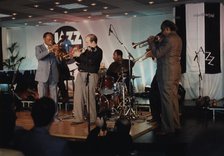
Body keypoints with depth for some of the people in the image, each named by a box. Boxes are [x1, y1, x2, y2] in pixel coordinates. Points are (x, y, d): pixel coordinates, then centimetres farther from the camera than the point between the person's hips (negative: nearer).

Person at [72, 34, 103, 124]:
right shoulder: (87, 50, 18)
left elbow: (91, 61, -19)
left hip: (90, 76, -8)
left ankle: (92, 119, 4)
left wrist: (80, 55, -12)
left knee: (90, 98, -6)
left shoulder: (98, 51, -5)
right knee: (78, 97, 4)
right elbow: (81, 61, 24)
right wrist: (75, 57, 7)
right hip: (81, 74, 8)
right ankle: (79, 118, 11)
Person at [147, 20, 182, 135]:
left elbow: (158, 54, -17)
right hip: (175, 72, 10)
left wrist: (151, 42, -5)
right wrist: (154, 52, 14)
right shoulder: (178, 38, 15)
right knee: (173, 99, 15)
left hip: (167, 73, -10)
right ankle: (175, 125, 23)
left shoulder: (168, 39, -16)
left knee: (167, 101, -5)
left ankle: (168, 128, 1)